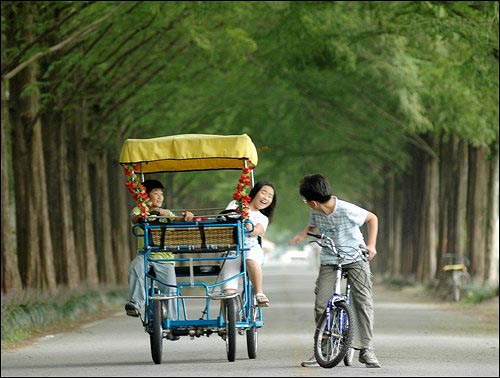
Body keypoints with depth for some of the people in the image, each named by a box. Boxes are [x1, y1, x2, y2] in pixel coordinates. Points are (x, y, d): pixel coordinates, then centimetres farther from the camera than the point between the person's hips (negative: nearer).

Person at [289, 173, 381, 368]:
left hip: (355, 259, -4)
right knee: (321, 304, -6)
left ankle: (366, 349, -8)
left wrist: (371, 245, -15)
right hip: (329, 261, 4)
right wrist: (302, 234, -4)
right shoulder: (316, 213, -7)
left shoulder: (347, 210, -22)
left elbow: (372, 218, -7)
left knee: (363, 301, -13)